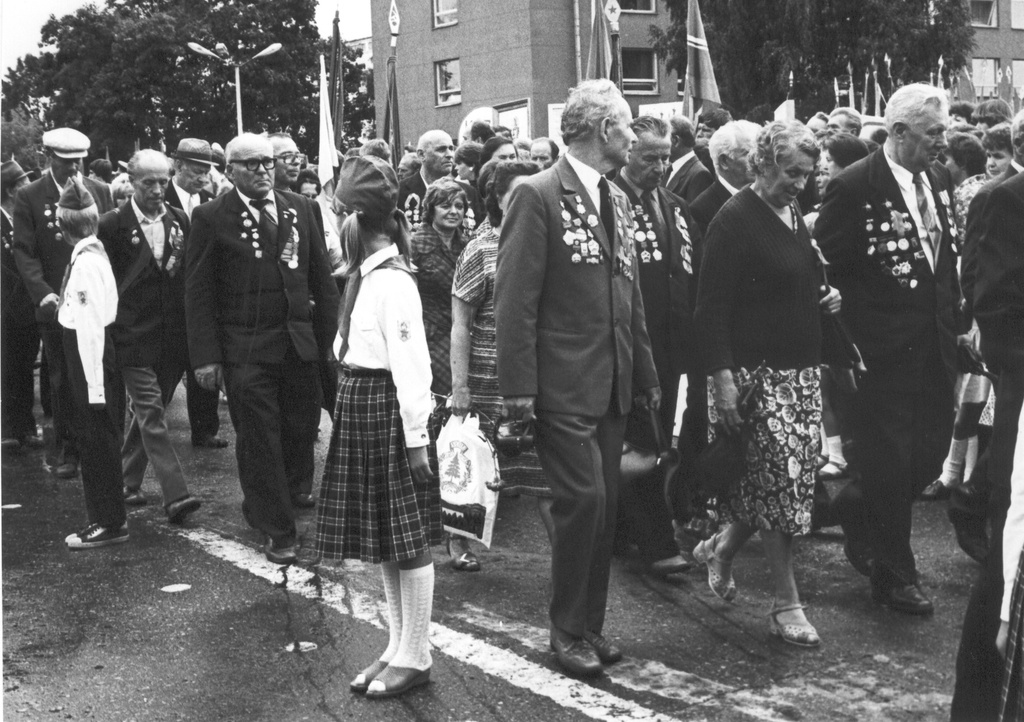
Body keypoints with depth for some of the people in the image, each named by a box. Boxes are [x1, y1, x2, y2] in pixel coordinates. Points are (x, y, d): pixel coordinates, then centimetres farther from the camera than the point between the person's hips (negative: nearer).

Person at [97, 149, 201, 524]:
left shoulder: (180, 221, 7)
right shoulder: (113, 224, -4)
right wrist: (111, 325, -3)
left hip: (173, 336, 4)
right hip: (133, 336, -4)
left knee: (148, 412, 14)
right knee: (151, 414, -8)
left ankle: (127, 482, 29)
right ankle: (175, 495, -12)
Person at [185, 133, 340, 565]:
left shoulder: (299, 209, 9)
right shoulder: (211, 218, -2)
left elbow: (322, 279, 11)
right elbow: (198, 292, -4)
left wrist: (329, 336, 4)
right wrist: (206, 356, -10)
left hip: (300, 344, 4)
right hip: (244, 348, -4)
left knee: (301, 432, 9)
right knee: (259, 440, 1)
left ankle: (265, 504, 34)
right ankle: (277, 530, 14)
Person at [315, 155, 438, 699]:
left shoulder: (391, 281, -17)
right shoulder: (364, 275, 10)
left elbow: (411, 365, -19)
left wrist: (416, 438, -18)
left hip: (387, 413, -9)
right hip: (360, 409, 9)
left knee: (407, 538, 3)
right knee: (382, 537, 16)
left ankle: (414, 658, 16)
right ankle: (397, 649, 28)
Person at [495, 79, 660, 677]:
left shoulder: (617, 199, 15)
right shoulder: (538, 196, -9)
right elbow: (516, 299, -13)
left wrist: (647, 373, 16)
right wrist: (519, 386, -17)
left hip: (614, 384, 7)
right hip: (563, 386, -7)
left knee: (605, 504, 10)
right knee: (583, 498, -8)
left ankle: (592, 624, 23)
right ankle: (567, 630, 10)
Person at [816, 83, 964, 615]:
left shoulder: (938, 182, 10)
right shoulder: (853, 187, -13)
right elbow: (826, 268, -12)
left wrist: (956, 324, 12)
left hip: (934, 346, 7)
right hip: (881, 350, -7)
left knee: (931, 452, 11)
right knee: (889, 462, 2)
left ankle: (856, 510, 38)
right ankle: (893, 576, 18)